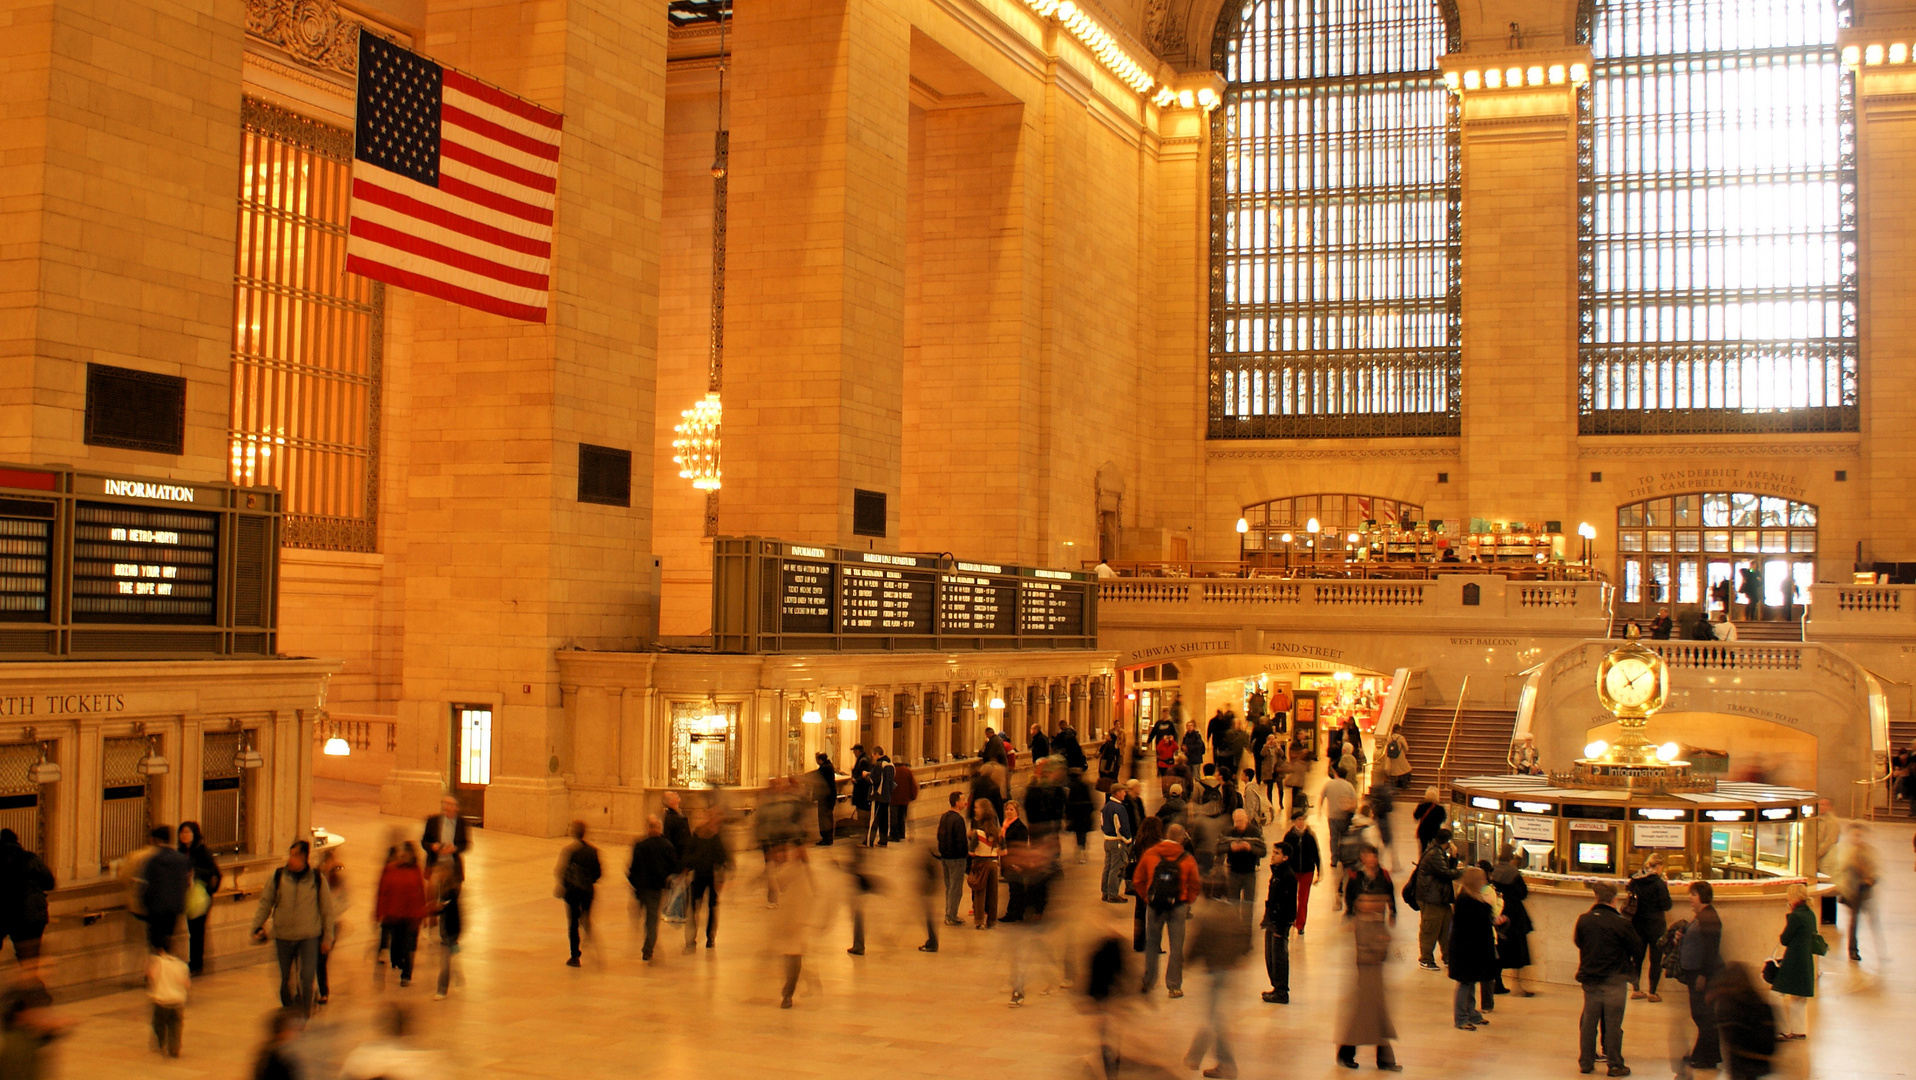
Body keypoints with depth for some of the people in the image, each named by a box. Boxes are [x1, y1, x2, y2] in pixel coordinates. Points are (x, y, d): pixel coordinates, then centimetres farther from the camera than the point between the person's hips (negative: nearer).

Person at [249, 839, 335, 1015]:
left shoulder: (317, 879, -4)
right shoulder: (277, 877, -3)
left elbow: (327, 910, 4)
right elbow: (265, 903, 7)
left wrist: (327, 938, 4)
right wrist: (257, 927, -1)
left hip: (309, 936, -2)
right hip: (283, 936, 2)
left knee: (307, 978, -10)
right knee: (285, 979, 12)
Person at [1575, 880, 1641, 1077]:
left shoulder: (1583, 920, -5)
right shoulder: (1621, 923, -16)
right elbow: (1637, 948, -6)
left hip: (1590, 979, 4)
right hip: (1615, 980, -3)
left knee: (1588, 1021, 11)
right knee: (1613, 1023, 3)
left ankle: (1586, 1062, 15)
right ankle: (1615, 1064, 8)